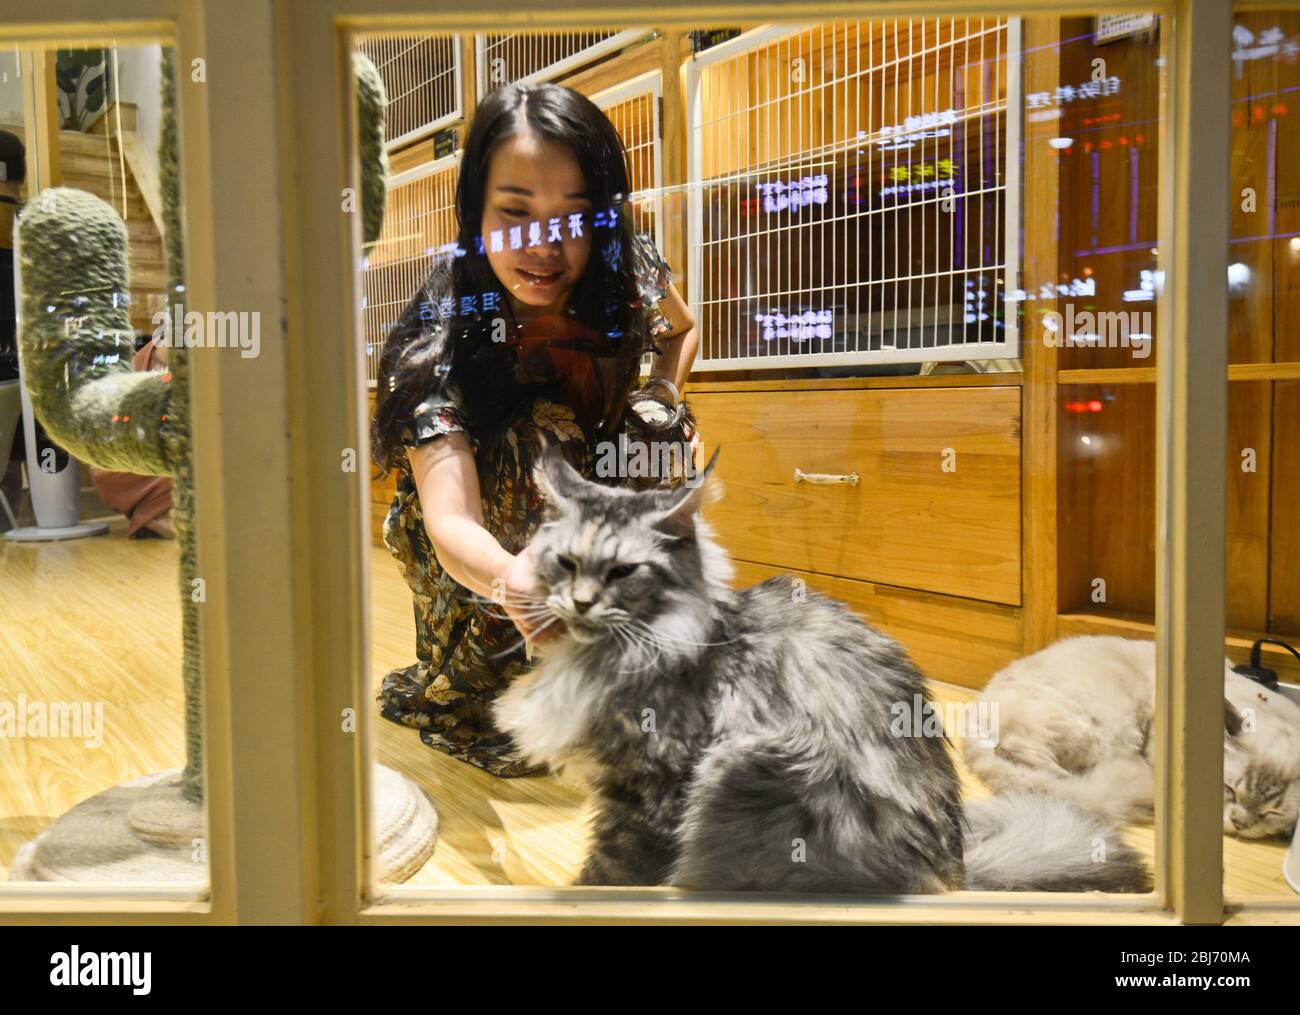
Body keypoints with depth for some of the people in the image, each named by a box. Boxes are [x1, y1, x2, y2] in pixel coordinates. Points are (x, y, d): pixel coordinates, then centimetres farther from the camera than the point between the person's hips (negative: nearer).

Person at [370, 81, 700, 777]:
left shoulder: (633, 276, -21)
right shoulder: (439, 336, -33)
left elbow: (680, 331, 5)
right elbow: (451, 518, -46)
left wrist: (663, 400, -14)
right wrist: (509, 578, -67)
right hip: (477, 538, -4)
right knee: (540, 437, -31)